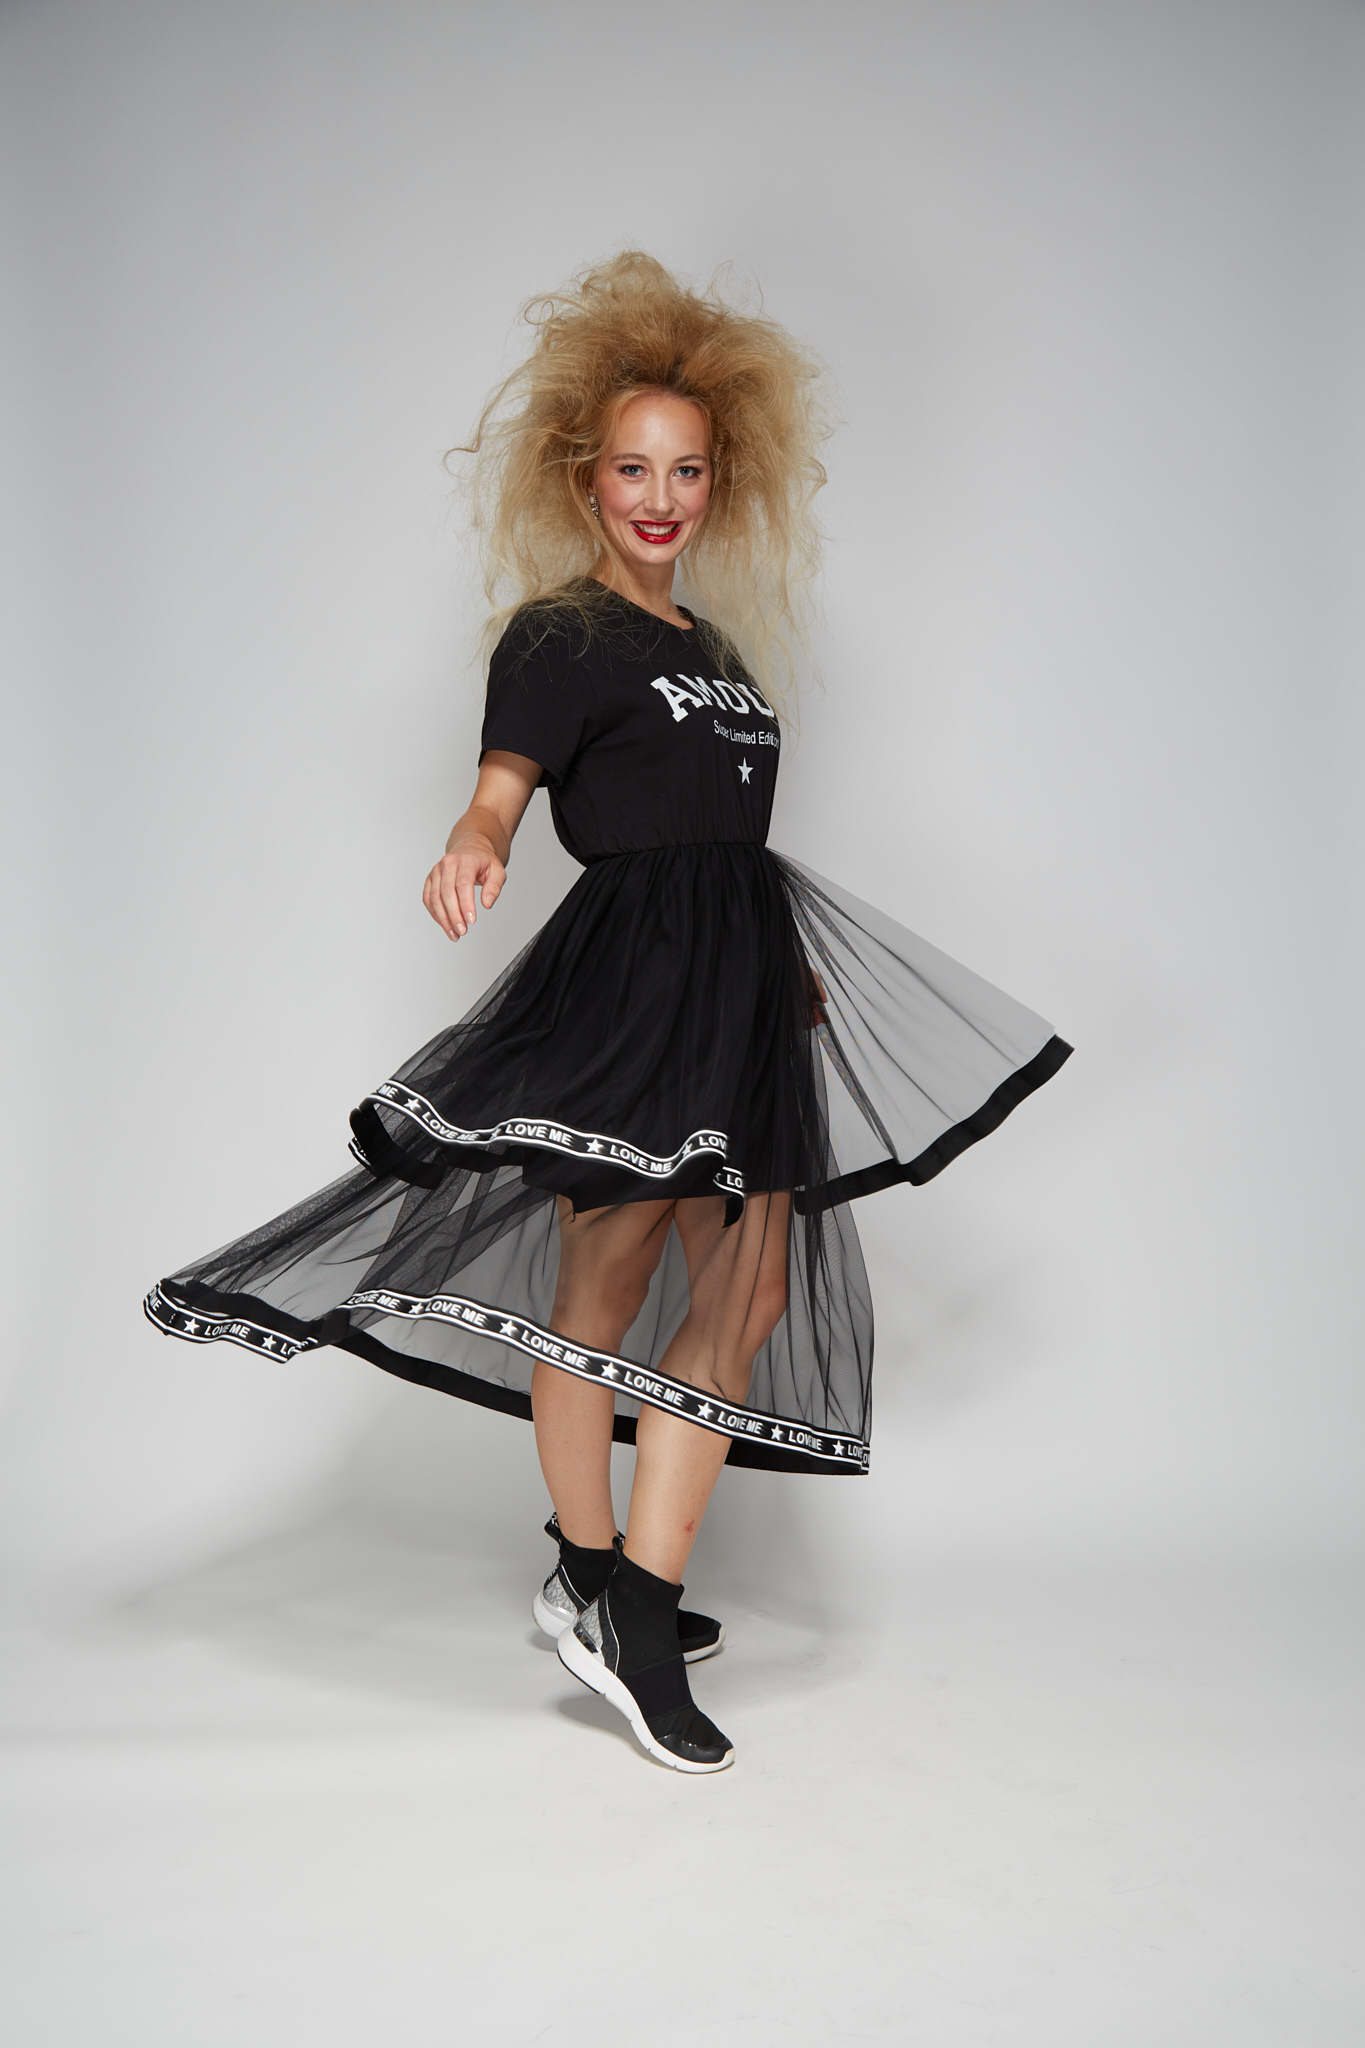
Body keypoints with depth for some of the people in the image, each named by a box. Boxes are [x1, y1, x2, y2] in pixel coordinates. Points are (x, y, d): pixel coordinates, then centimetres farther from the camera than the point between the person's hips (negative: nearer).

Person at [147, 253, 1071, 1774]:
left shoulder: (717, 646, 18)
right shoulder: (560, 632, -4)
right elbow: (507, 778, -19)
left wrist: (788, 963, 25)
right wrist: (475, 847, -40)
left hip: (745, 978, 8)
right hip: (625, 974, -8)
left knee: (751, 1289, 4)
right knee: (605, 1280, -2)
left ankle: (637, 1607, 13)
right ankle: (588, 1573, 16)